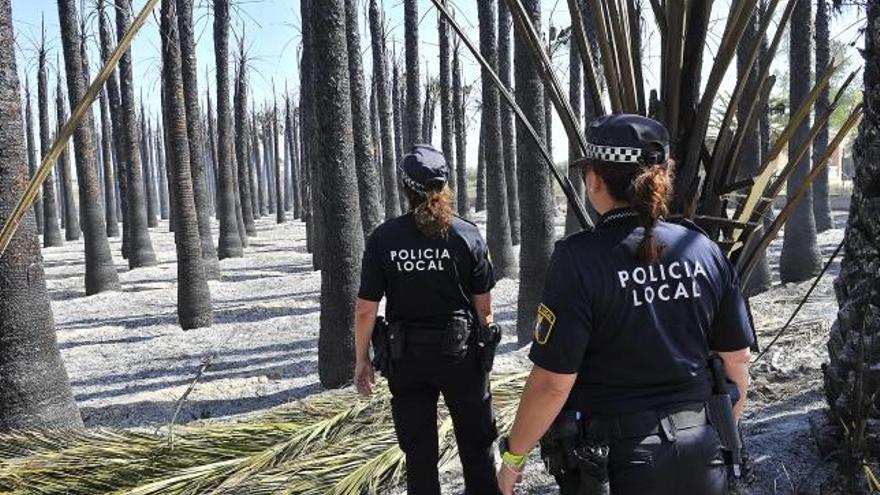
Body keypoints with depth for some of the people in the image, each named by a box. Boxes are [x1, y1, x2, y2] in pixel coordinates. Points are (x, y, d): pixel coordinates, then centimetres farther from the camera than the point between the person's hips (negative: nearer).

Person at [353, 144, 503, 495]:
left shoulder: (383, 238, -9)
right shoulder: (467, 235, -10)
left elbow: (365, 310, -8)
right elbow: (483, 307, -6)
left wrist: (362, 359, 4)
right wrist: (485, 346, 10)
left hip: (407, 357, 1)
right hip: (461, 352, 0)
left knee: (419, 454, 15)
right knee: (477, 446, 18)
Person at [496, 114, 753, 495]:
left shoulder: (578, 260, -19)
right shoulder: (704, 250, -4)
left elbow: (554, 382, -19)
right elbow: (737, 358, 3)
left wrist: (513, 455, -4)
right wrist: (726, 430, 20)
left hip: (614, 461, -4)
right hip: (698, 456, 4)